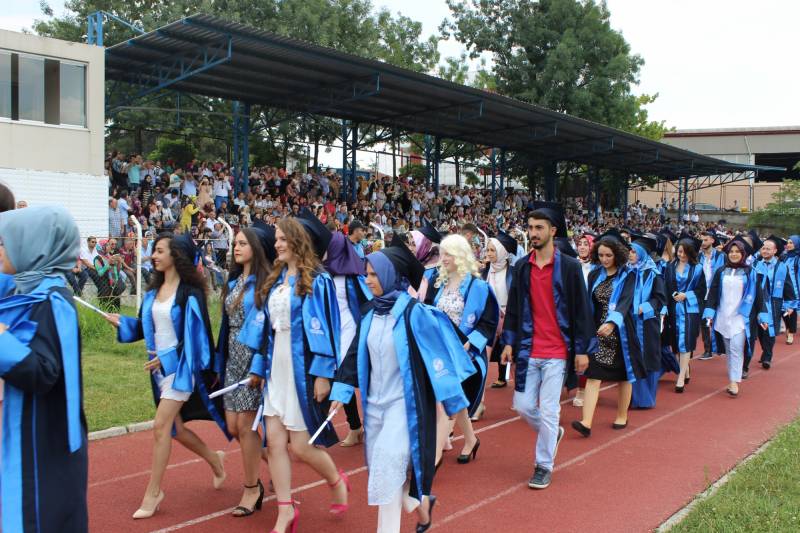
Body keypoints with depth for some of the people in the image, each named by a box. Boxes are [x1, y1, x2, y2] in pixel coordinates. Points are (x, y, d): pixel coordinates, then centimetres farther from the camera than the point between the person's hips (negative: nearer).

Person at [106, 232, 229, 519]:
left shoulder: (189, 291, -13)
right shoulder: (154, 291, 8)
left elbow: (196, 333, -15)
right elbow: (147, 326, 11)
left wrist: (167, 358, -17)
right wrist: (121, 322, -6)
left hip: (180, 366, -8)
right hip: (160, 366, 8)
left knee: (161, 426, -11)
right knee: (174, 427, 14)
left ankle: (153, 492, 0)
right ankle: (214, 459, 37)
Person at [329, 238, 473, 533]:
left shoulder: (414, 313, -15)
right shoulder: (370, 313, 3)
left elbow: (436, 351, -13)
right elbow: (356, 353, 9)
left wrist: (449, 397, -12)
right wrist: (342, 389, 6)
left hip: (404, 402, -7)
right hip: (375, 401, 7)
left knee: (388, 469, -10)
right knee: (381, 466, 14)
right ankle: (420, 501, 40)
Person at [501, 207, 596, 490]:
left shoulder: (569, 267, -6)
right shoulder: (521, 267, 5)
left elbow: (581, 310, -4)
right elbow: (513, 308, 11)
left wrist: (582, 350, -6)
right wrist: (509, 342, 6)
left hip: (557, 352, -4)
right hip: (528, 349, 4)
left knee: (548, 411, -1)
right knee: (523, 406, 6)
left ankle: (544, 466, 16)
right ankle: (553, 433, 36)